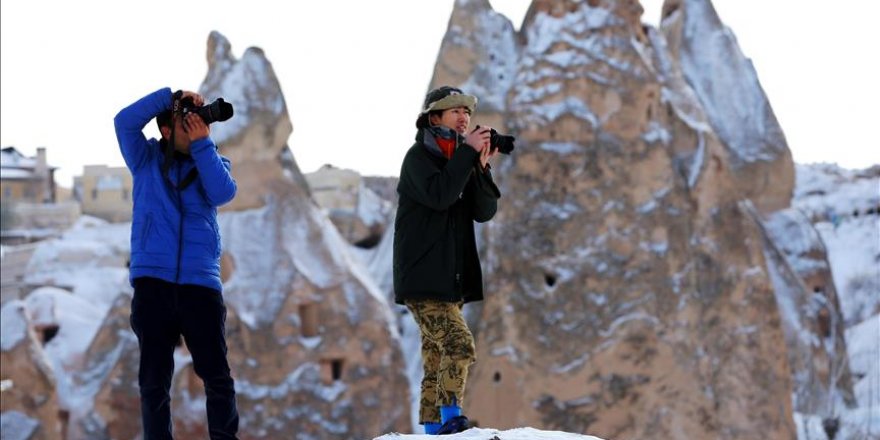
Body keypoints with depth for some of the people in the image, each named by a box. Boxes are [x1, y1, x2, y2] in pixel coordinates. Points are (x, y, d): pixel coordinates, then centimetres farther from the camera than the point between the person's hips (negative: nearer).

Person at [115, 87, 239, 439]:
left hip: (201, 283, 1)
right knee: (154, 380, 1)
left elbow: (223, 192, -7)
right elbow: (126, 121, -5)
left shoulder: (212, 162, 13)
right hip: (152, 282, -1)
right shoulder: (147, 160, 11)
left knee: (217, 376, -1)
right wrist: (171, 97, -7)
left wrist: (203, 144, -8)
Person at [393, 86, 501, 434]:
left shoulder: (461, 159, 16)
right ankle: (451, 419, -24)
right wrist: (468, 152, -19)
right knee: (459, 345, -22)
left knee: (437, 361, 9)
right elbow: (438, 195, -23)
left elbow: (485, 211, 5)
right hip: (422, 278, -8)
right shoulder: (419, 157, -4)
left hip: (450, 281, 8)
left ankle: (432, 430, 12)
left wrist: (481, 167, -9)